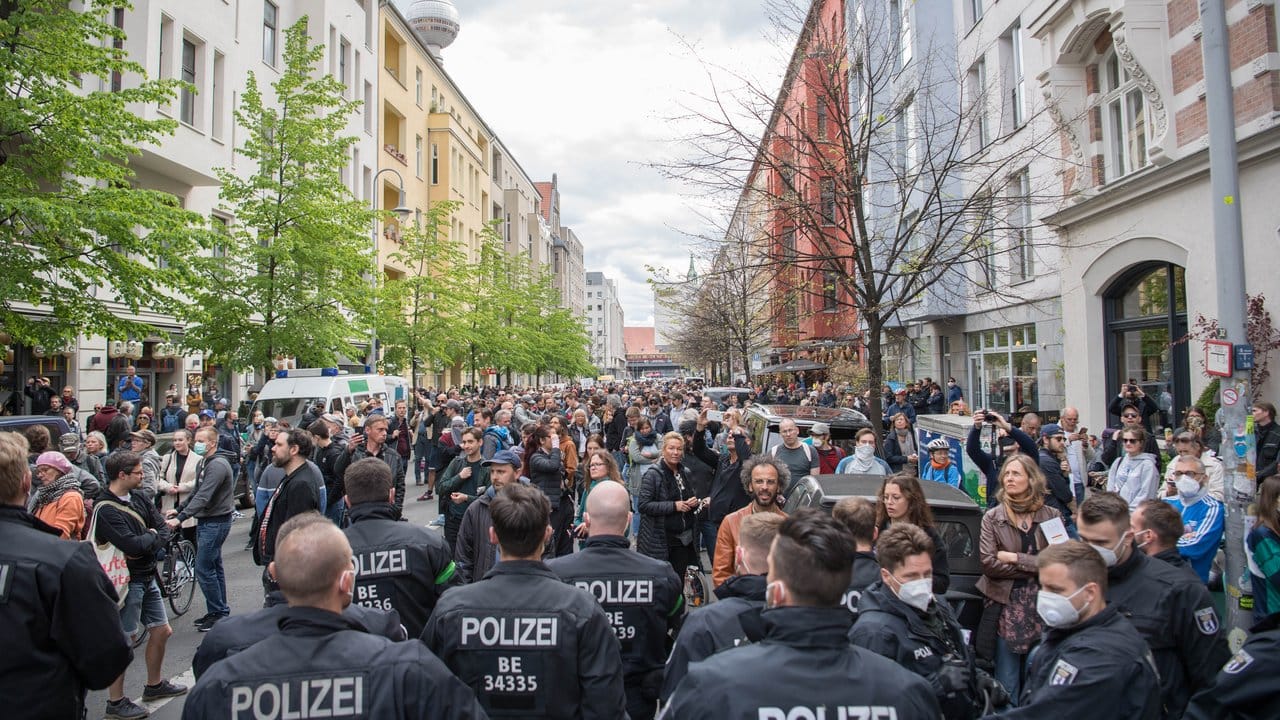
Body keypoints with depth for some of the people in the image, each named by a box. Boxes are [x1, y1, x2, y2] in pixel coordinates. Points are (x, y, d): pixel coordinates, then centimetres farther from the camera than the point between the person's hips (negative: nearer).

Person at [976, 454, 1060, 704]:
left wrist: (1015, 558, -12)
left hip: (1042, 606, 1)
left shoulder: (1051, 516, 4)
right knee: (1007, 682, 5)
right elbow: (988, 563, -10)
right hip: (1006, 606, -1)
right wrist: (1036, 566, -10)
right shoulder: (992, 517, 0)